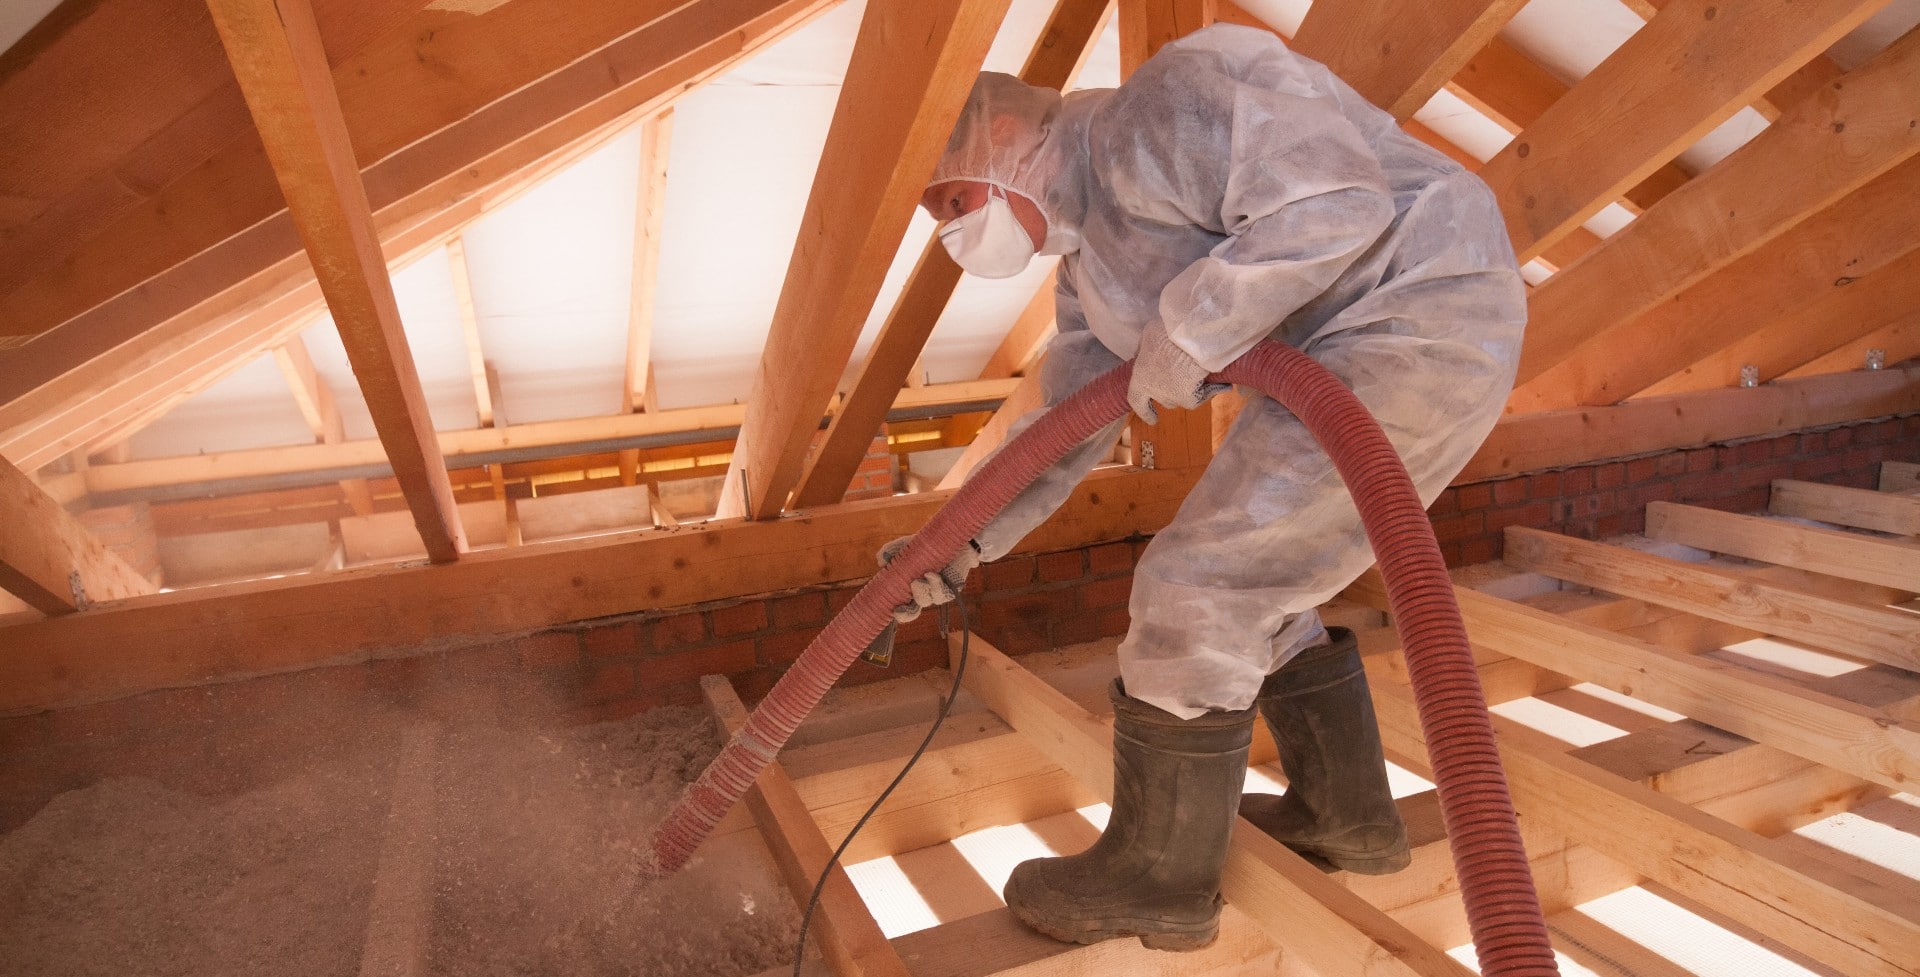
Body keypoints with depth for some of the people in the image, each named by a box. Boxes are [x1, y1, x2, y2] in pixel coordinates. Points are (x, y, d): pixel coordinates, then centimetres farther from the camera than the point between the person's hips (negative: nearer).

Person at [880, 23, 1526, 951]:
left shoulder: (1154, 112, -13)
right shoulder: (1091, 257, 15)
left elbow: (1338, 203, -24)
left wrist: (1185, 333, -21)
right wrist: (964, 543, 13)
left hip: (1414, 327, -10)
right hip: (1355, 358, 10)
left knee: (1195, 593, -9)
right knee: (1253, 587, 19)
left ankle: (1159, 877, 8)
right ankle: (1346, 813, 32)